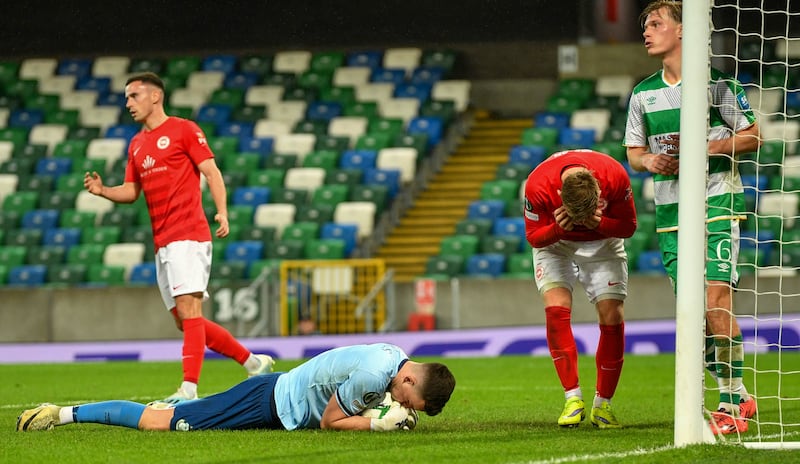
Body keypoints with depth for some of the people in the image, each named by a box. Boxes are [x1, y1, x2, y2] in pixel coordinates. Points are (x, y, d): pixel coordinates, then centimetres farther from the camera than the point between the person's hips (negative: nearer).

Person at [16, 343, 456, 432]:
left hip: (281, 391, 8)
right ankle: (65, 414, 4)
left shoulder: (397, 359, -2)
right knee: (157, 423, -2)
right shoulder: (374, 374, -29)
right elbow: (330, 420, -19)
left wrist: (391, 415, -3)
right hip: (270, 404, -8)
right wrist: (381, 422, -23)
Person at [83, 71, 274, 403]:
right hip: (162, 243, 8)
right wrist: (102, 190, 2)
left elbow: (211, 171, -4)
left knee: (188, 308, -16)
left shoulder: (183, 130, 0)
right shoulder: (136, 145, 21)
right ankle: (255, 363, 18)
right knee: (185, 321, 8)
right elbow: (131, 191, 22)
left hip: (188, 235, -8)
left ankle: (189, 388, -22)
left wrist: (222, 212, -17)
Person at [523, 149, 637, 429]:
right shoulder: (538, 186, -33)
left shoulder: (615, 177, -32)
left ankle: (603, 404, -1)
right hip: (555, 242, -1)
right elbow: (533, 237, -17)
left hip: (603, 242, 1)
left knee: (612, 316, -12)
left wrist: (599, 223, -36)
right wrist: (558, 228, -38)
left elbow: (628, 225, -15)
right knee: (556, 309, -21)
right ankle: (573, 399, -15)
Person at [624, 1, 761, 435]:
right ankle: (738, 398, 14)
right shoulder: (643, 94, 10)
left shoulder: (716, 82, -4)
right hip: (670, 211, 5)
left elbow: (751, 136, -1)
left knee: (715, 302, -16)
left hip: (717, 203, -5)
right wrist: (648, 160, -6)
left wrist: (708, 147, -15)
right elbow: (633, 150, 17)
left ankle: (732, 403, -9)